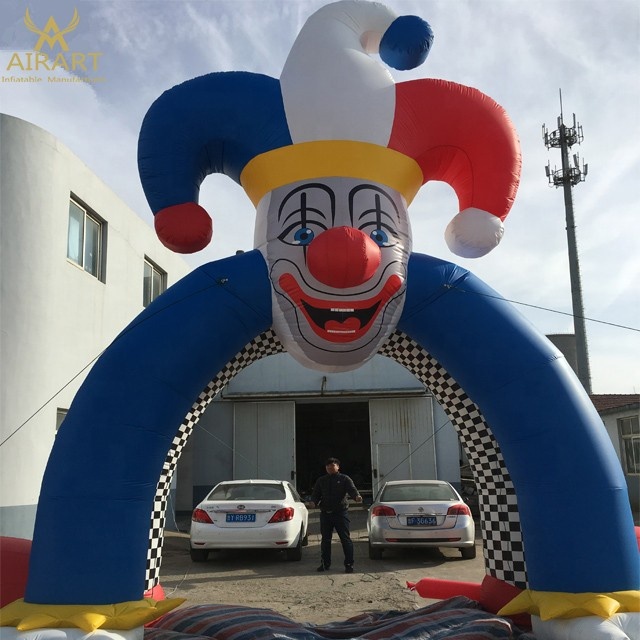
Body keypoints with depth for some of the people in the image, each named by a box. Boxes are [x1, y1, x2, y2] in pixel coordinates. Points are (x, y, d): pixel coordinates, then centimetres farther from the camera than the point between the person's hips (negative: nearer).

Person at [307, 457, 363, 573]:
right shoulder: (321, 481, 15)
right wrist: (313, 502, -11)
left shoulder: (344, 479, 4)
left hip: (341, 513, -4)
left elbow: (352, 489, -11)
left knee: (345, 539, -4)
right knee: (325, 539, 9)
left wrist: (357, 496, -33)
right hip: (325, 514, 4)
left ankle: (349, 564, 1)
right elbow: (316, 494, 12)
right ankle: (325, 564, 20)